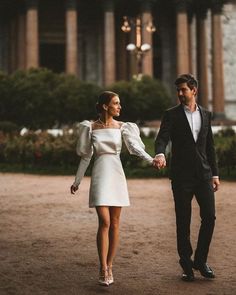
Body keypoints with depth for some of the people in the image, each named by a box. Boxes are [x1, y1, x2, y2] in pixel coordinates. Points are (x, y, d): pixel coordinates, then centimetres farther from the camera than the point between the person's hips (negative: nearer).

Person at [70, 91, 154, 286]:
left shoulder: (122, 127, 5)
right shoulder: (91, 128, 3)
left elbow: (135, 147, -9)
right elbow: (86, 156, 9)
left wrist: (151, 160, -27)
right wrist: (77, 181, 11)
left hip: (116, 174, 2)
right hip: (100, 175, -2)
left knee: (114, 223, 4)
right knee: (104, 222, -12)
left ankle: (109, 266, 14)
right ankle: (103, 270, -6)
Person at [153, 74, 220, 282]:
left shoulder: (206, 114, 12)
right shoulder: (172, 115, 0)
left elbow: (210, 146, 15)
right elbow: (162, 138, -15)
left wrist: (215, 173, 12)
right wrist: (160, 154, -37)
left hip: (203, 174, 3)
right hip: (181, 175, -3)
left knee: (209, 216, -3)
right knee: (183, 221, 3)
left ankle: (200, 260, 14)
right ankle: (186, 264, 16)